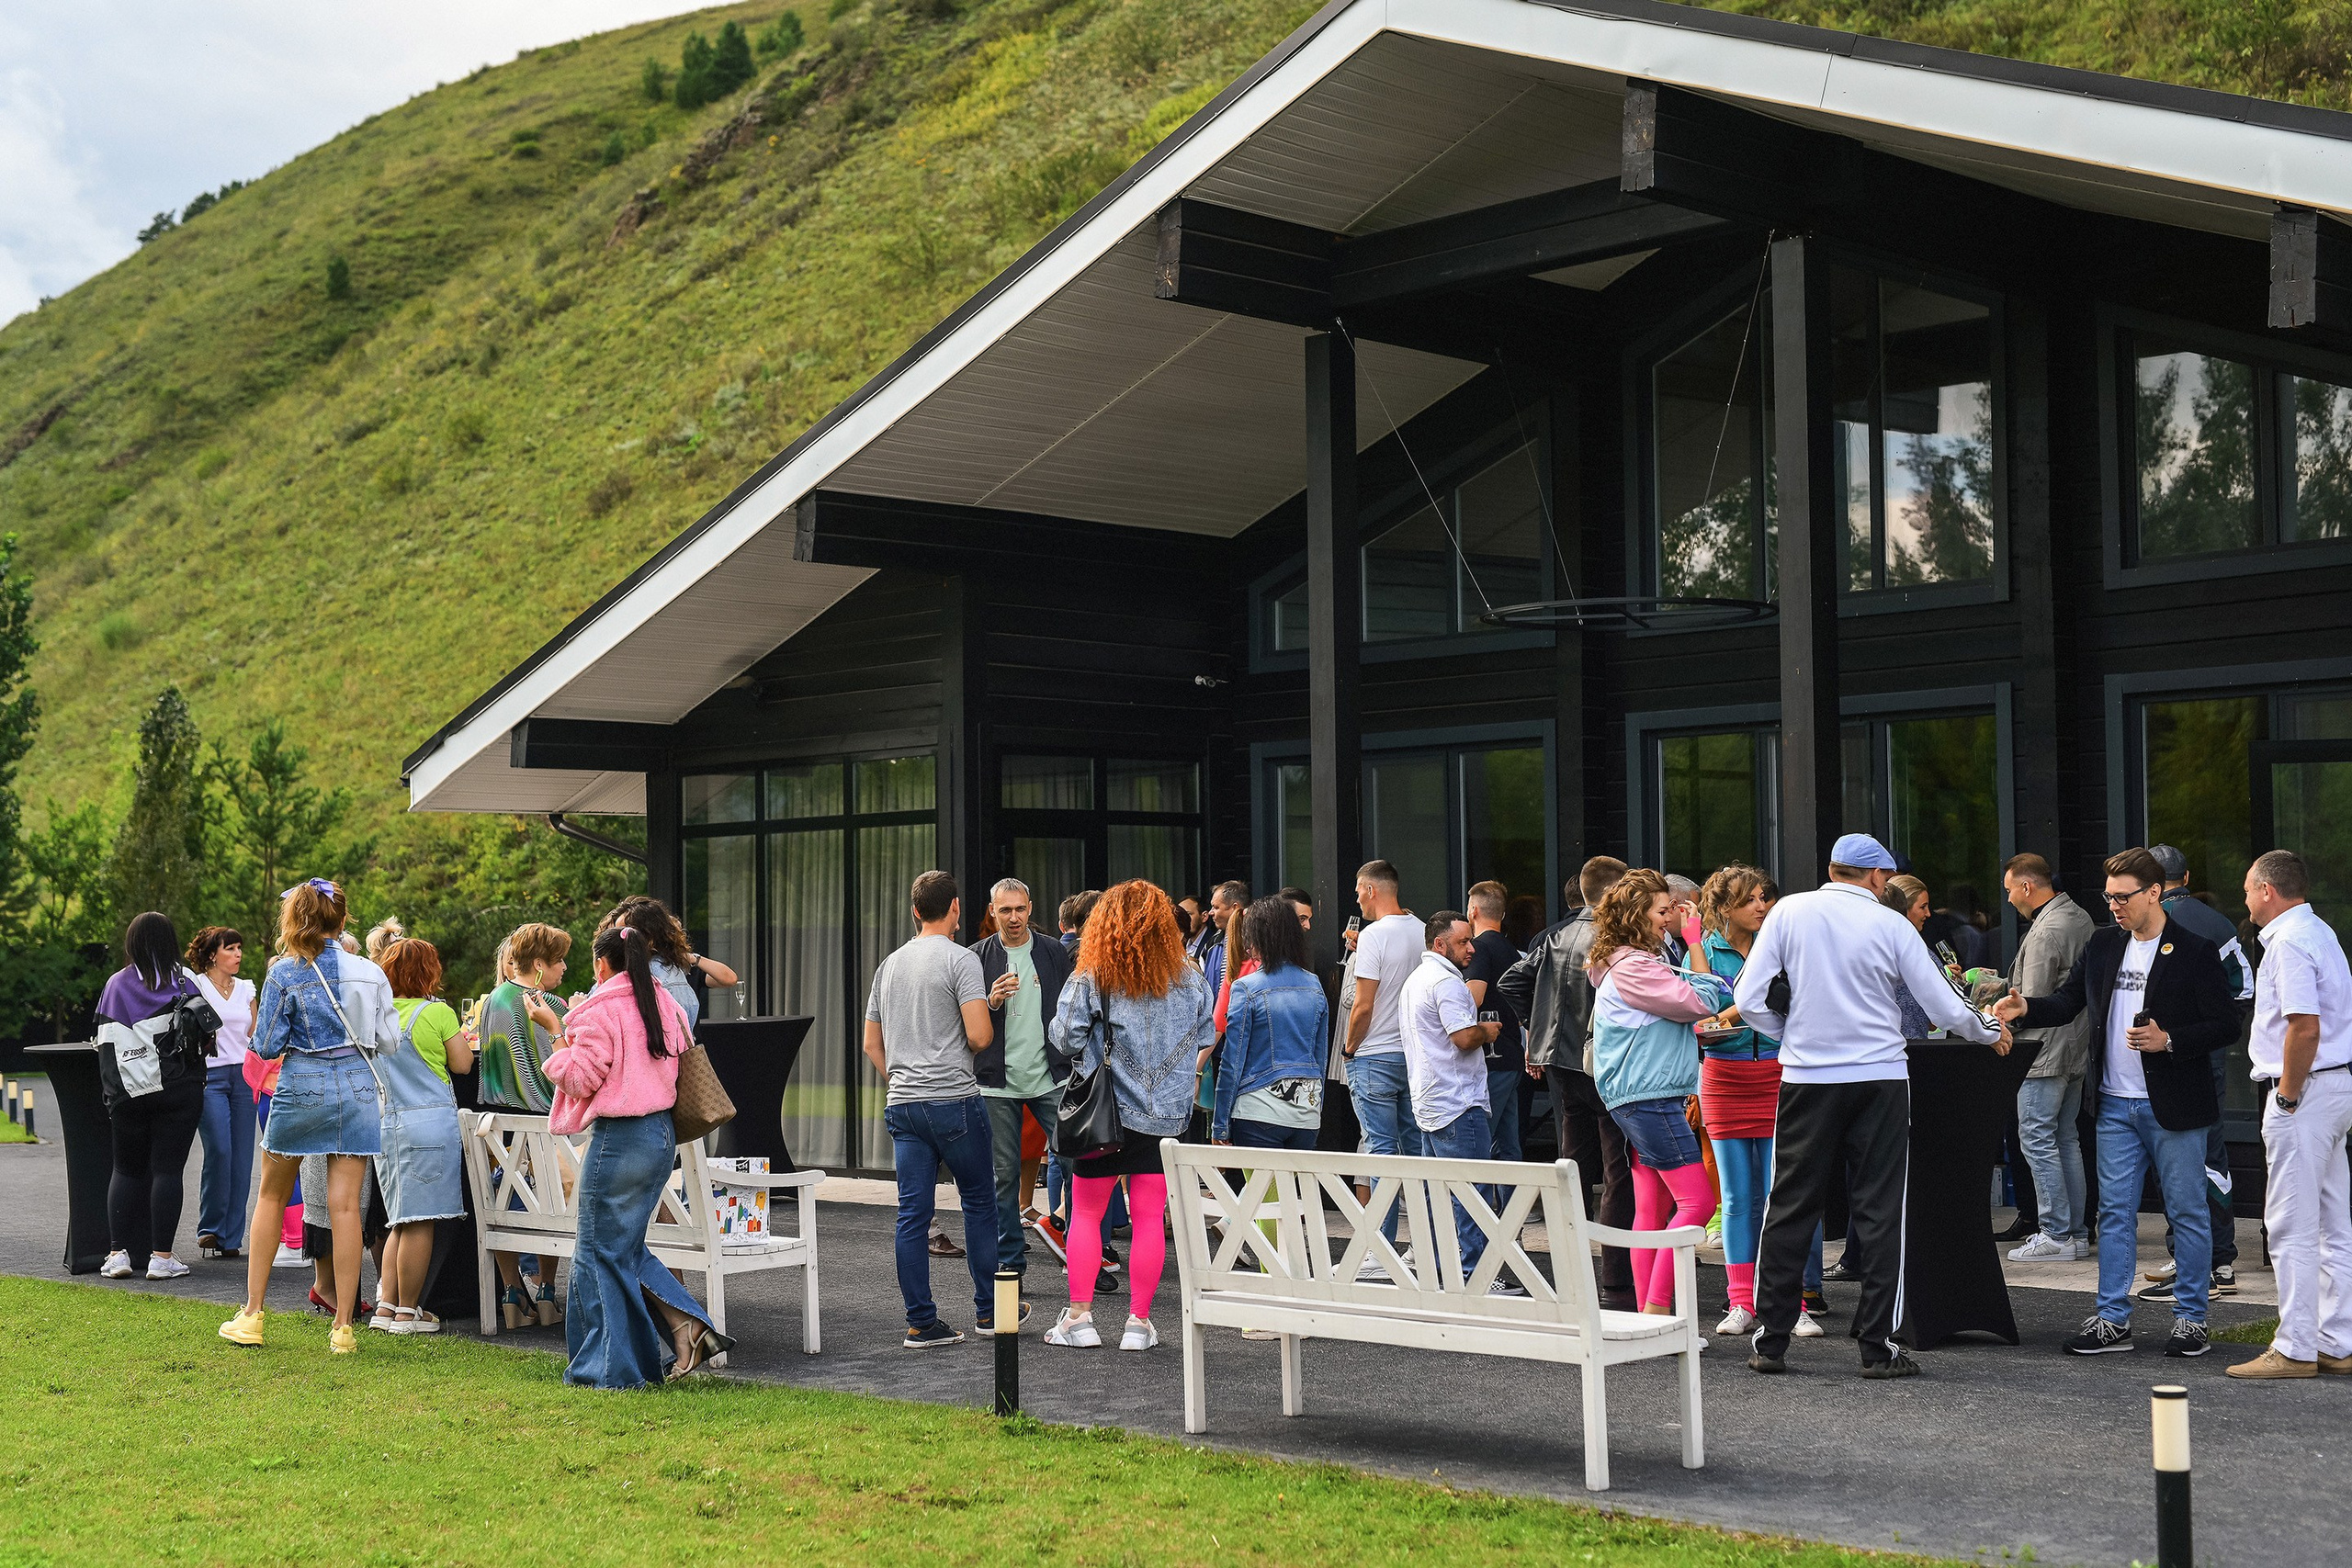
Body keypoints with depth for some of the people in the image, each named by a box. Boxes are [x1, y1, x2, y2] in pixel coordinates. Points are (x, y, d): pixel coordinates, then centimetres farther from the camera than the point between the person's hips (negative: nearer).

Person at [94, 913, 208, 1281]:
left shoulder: (115, 984, 5)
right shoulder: (183, 982, -2)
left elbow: (105, 1043, 7)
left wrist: (113, 1090, 14)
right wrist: (198, 1078, 11)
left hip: (128, 1094, 2)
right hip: (179, 1091, -2)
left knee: (126, 1169, 12)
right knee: (168, 1169, 0)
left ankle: (119, 1253, 6)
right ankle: (160, 1257, -3)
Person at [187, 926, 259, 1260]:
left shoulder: (246, 989, 16)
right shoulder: (195, 985, 2)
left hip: (243, 1075, 4)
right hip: (209, 1075, -4)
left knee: (242, 1157, 0)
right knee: (219, 1151, -16)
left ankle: (232, 1238, 5)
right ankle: (210, 1228, -2)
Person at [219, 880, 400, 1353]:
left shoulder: (285, 974, -7)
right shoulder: (371, 973, 1)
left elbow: (267, 1047, -5)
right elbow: (389, 1040, 3)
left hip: (302, 1086, -2)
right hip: (357, 1088, 2)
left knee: (271, 1198, 16)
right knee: (345, 1205, 1)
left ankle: (252, 1315, 18)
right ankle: (343, 1327, 0)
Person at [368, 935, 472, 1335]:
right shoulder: (437, 1012, -7)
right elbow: (462, 1064, 0)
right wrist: (462, 1037, 18)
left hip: (386, 1121, 6)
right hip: (431, 1119, -6)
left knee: (401, 1222, 14)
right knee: (419, 1221, -2)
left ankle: (385, 1306, 11)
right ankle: (408, 1311, 0)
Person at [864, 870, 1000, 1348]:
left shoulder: (889, 964, 15)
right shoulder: (960, 959, -7)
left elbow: (871, 1044, 19)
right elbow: (978, 1035, -16)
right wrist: (988, 1029, 6)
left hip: (902, 1105, 6)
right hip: (953, 1099, -6)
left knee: (913, 1213, 4)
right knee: (979, 1202, 9)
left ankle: (921, 1322, 5)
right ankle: (988, 1309, 16)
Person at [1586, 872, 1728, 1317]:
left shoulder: (1637, 963, 19)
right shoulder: (1632, 968, -15)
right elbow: (1697, 1003, -15)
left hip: (1643, 1098, 11)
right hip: (1649, 1097, -11)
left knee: (1654, 1209, 9)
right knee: (1697, 1201, -13)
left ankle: (1648, 1313, 11)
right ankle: (1657, 1309, -15)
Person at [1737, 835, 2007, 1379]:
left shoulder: (1790, 911, 0)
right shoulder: (1891, 925, -1)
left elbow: (1749, 998, -3)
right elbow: (1944, 1007, 2)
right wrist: (1991, 1032, 21)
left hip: (1807, 1076, 1)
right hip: (1879, 1078, -1)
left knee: (1789, 1209, 8)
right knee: (1880, 1212, 4)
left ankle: (1769, 1340, 11)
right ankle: (1880, 1347, 4)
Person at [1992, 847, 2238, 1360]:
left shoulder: (2195, 952, -7)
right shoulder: (2102, 945, 10)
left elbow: (2225, 1025, -7)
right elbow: (2068, 1001, 11)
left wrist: (2168, 1041, -19)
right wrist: (2026, 1008, -8)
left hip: (2172, 1107, -5)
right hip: (2116, 1105, 5)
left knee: (2186, 1212, 4)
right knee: (2115, 1213, 6)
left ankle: (2190, 1318, 14)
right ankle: (2113, 1320, 11)